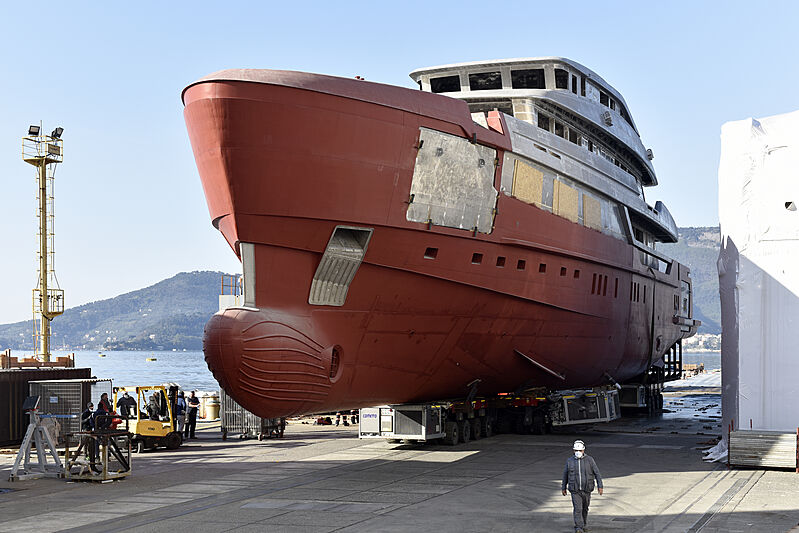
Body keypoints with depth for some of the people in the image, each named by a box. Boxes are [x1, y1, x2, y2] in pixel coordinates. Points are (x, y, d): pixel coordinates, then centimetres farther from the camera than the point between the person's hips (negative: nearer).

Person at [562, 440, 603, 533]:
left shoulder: (589, 460, -7)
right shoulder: (569, 461, -3)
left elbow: (597, 473, -5)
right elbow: (565, 474, 8)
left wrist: (600, 486, -11)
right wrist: (563, 487, 13)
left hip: (586, 490, 1)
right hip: (575, 490, -1)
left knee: (584, 508, 15)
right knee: (577, 509, -12)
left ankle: (583, 524, 36)